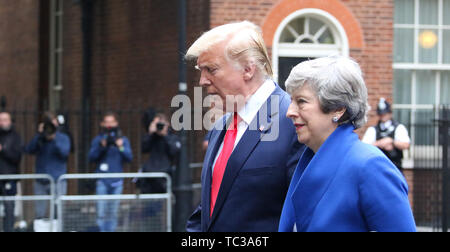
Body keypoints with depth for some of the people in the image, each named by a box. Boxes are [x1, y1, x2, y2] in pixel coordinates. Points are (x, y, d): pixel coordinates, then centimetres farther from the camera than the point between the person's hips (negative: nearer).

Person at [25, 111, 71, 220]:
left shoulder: (63, 138, 2)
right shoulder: (39, 139, 7)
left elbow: (64, 152, -15)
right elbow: (29, 150, -8)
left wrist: (54, 138, -20)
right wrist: (38, 135, -16)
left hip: (57, 180, -3)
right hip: (41, 181, 3)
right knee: (40, 215, 4)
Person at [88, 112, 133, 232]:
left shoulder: (123, 140, 10)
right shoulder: (98, 139, 7)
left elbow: (129, 158, 1)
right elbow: (91, 158, -3)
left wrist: (121, 147, -15)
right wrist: (101, 147, -16)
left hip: (117, 180, 2)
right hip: (102, 179, -2)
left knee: (113, 212, 3)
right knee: (102, 212, -10)